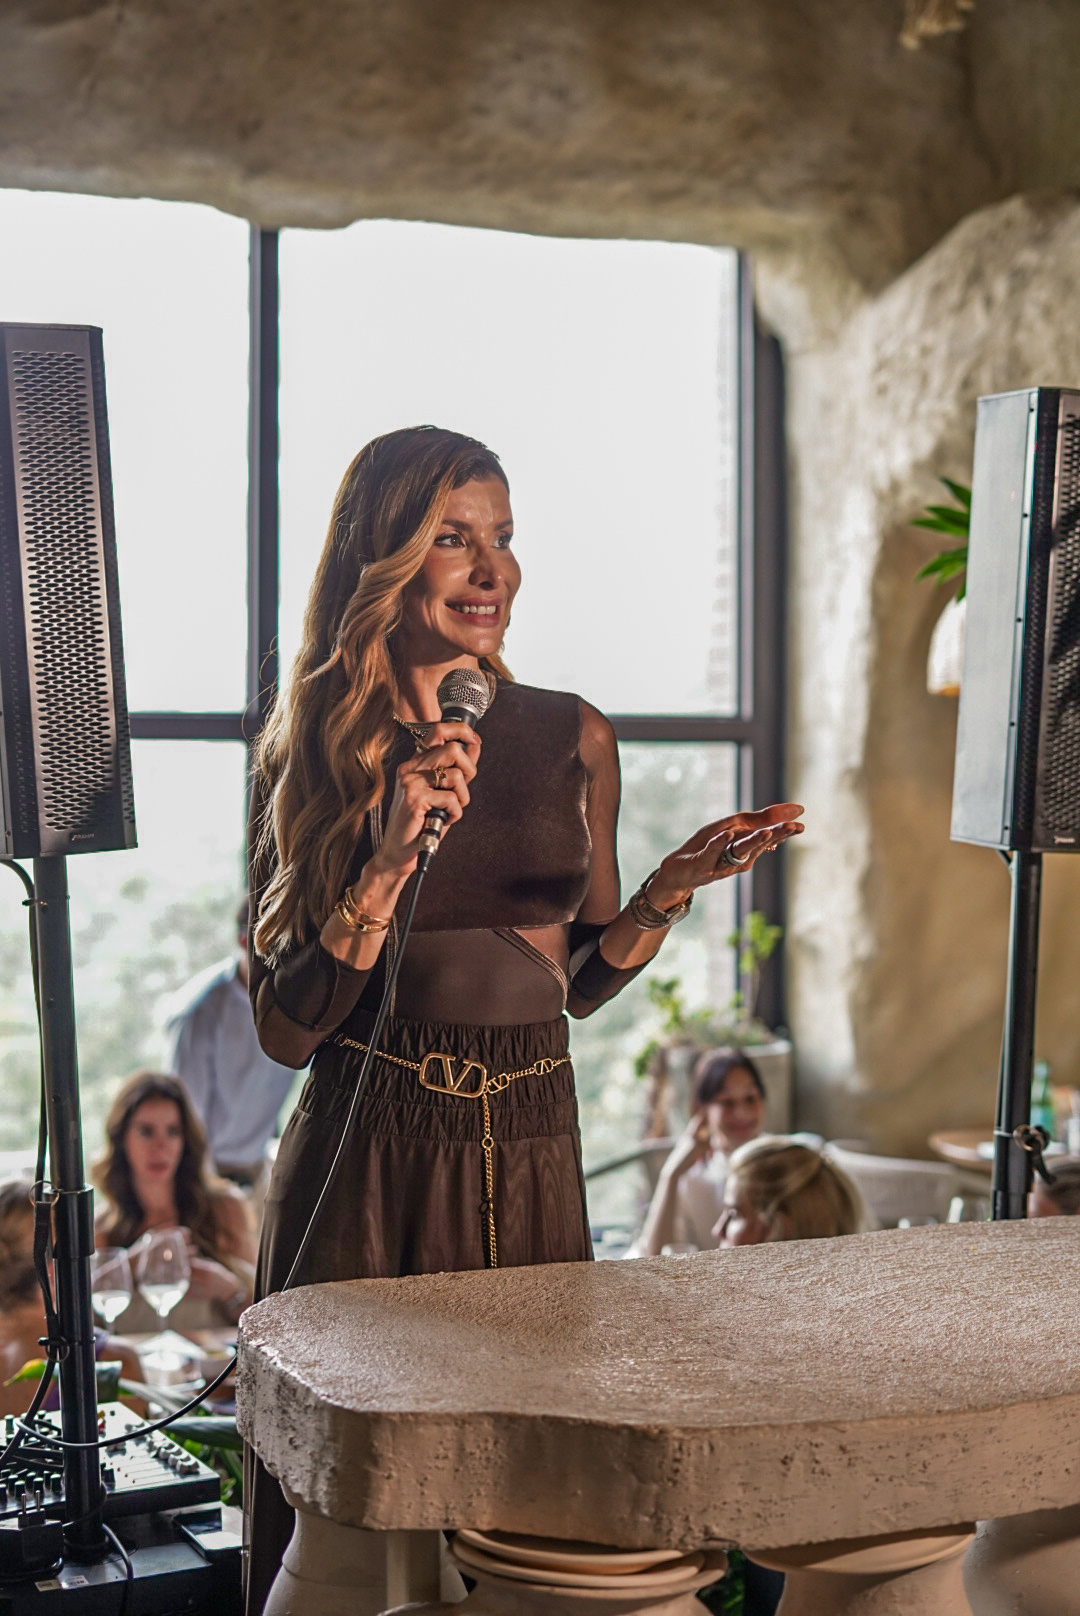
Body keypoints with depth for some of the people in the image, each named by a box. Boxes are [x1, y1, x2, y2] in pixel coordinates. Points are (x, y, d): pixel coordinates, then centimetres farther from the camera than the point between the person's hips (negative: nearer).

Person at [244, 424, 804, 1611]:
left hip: (530, 1156, 3)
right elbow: (284, 1027, -7)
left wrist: (669, 893, -6)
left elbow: (579, 983, 11)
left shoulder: (572, 740, 3)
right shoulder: (313, 752, -4)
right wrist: (394, 855, -18)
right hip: (364, 1165, -2)